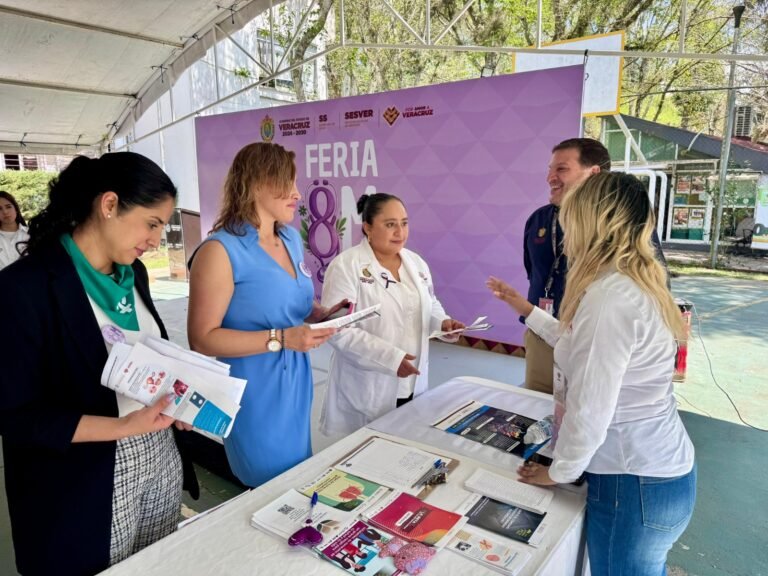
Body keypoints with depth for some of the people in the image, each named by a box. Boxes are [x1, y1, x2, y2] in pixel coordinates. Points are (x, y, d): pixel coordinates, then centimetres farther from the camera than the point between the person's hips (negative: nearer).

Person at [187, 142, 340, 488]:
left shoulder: (292, 239, 5)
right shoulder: (222, 250, -18)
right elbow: (203, 338, -19)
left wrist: (323, 314, -2)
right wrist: (280, 339, -26)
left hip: (296, 387, 7)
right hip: (255, 396, -7)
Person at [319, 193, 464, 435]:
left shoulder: (416, 262, 6)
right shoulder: (346, 265, -14)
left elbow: (429, 305, 18)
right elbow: (338, 329, -21)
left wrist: (442, 322, -5)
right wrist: (390, 358, -26)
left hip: (412, 384, 6)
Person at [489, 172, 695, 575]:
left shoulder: (609, 296, -27)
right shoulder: (632, 283, 6)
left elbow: (590, 409, -25)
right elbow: (584, 344, 21)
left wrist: (559, 471, -9)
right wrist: (526, 310, 23)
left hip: (634, 482, -9)